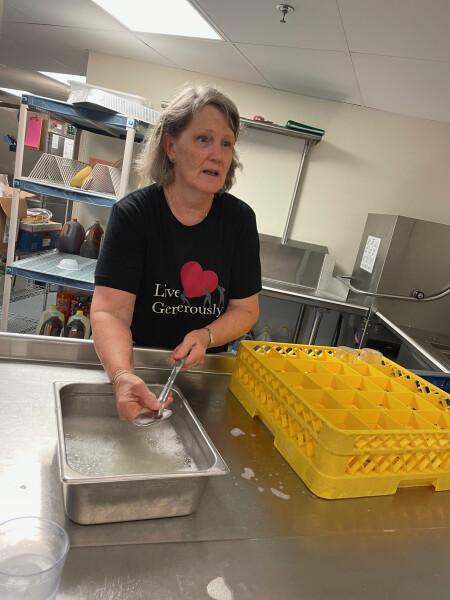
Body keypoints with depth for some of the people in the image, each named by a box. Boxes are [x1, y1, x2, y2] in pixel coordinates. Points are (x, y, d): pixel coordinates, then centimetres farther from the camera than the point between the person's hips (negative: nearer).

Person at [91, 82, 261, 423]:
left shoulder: (240, 219, -3)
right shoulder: (133, 213, -12)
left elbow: (245, 309, 0)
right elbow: (110, 311, -20)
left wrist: (205, 337, -20)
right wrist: (123, 375, -38)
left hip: (204, 370, 1)